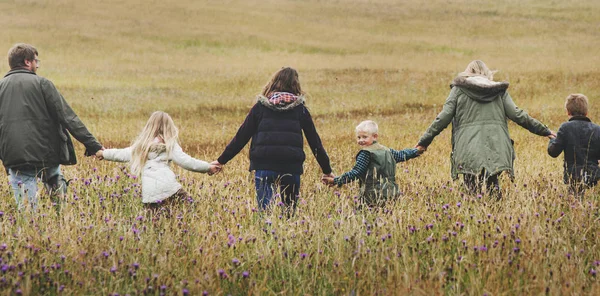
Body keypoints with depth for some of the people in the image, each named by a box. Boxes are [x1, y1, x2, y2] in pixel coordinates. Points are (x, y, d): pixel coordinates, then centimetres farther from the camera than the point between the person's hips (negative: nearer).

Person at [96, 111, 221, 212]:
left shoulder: (141, 144, 20)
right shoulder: (169, 144, 8)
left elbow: (123, 154, 30)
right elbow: (185, 161, 2)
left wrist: (104, 153, 47)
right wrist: (208, 167, 9)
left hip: (149, 194, 4)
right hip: (169, 188, -4)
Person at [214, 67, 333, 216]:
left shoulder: (260, 107, 7)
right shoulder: (300, 109, 9)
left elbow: (241, 137, 6)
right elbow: (315, 142, 12)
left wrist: (221, 160, 13)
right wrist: (327, 171, 19)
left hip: (264, 165, -1)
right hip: (291, 167, 1)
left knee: (264, 210, -3)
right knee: (290, 211, 13)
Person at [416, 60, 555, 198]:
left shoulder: (458, 90, 12)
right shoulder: (500, 91, 16)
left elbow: (443, 118, 6)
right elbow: (517, 115, 10)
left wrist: (424, 140, 11)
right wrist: (545, 131, 16)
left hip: (469, 149, -2)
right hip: (496, 149, 2)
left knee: (472, 188, 1)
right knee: (492, 182, 12)